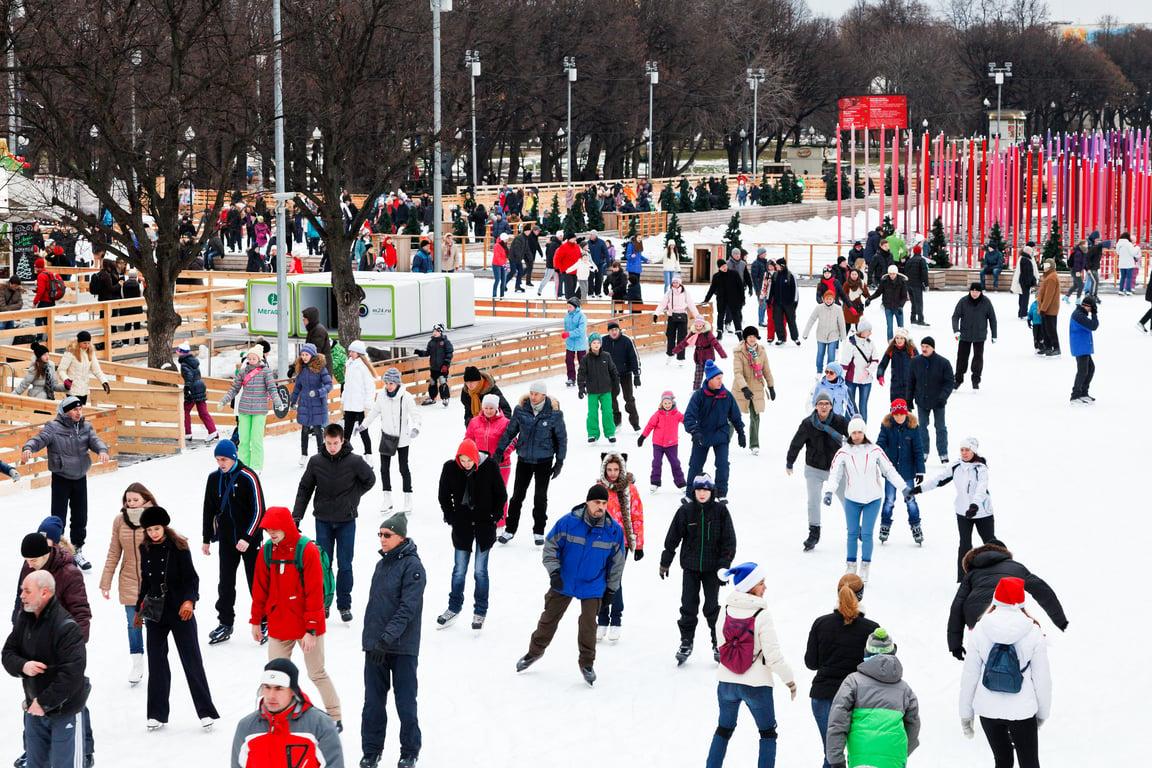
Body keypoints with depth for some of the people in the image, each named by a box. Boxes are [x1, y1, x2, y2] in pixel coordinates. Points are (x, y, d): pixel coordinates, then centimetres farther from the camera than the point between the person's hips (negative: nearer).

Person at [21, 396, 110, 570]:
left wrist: (102, 450, -33)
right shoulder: (53, 427, -12)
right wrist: (29, 448, -45)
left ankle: (78, 551, 29)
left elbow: (95, 440, -10)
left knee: (80, 518, 13)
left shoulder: (85, 427, 2)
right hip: (61, 479, -4)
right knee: (58, 518, -3)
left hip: (80, 478, 4)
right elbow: (39, 439, -23)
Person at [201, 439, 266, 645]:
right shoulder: (214, 478, 2)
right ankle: (225, 623, 16)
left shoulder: (248, 477, -14)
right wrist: (207, 539, 12)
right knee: (225, 584, 7)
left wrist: (248, 538, -18)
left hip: (249, 540, -4)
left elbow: (258, 510, -14)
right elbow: (209, 510, 11)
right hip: (226, 541, 4)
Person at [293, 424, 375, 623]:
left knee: (344, 565, 4)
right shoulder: (316, 462, -6)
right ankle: (323, 603, 18)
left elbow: (370, 480, 6)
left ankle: (344, 605, 14)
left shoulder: (355, 462, -11)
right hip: (323, 520, 1)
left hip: (346, 520, -1)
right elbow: (304, 489, 3)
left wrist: (353, 497, -2)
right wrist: (296, 515, -1)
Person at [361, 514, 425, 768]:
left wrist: (388, 636, -26)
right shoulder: (382, 564, 12)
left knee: (405, 703, 2)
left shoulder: (412, 565, -11)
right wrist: (370, 637, 14)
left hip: (403, 647, -7)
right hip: (374, 645, 7)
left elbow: (408, 607, -19)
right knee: (373, 702, 9)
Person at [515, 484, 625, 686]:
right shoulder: (568, 522, -17)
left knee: (588, 624, -5)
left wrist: (611, 589, 7)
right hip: (563, 583, 0)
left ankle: (587, 663, 14)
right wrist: (554, 572, -13)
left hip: (593, 587, 0)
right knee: (549, 619, 12)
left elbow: (617, 562, 3)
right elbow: (550, 548, -4)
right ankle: (535, 651, 33)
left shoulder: (614, 530, -11)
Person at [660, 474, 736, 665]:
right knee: (688, 606, 3)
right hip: (690, 567, 1)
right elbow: (672, 538, 3)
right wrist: (665, 562, 6)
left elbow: (729, 540, -2)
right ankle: (686, 641, 15)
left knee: (712, 606, 3)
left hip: (712, 567, -1)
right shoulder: (685, 511, -4)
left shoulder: (720, 510, -5)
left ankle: (719, 642, 14)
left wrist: (724, 565, -7)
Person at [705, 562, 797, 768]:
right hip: (756, 685, -5)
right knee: (768, 733, 12)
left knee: (724, 729, 22)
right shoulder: (762, 616, -18)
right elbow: (773, 655, -16)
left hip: (726, 681, 5)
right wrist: (790, 680, -2)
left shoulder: (727, 610, -3)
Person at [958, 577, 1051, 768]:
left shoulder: (980, 630, -7)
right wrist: (1043, 712, 10)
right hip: (1022, 710, -2)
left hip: (988, 709, 2)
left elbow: (969, 675, -3)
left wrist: (965, 713, 8)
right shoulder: (1033, 633, -10)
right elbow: (1042, 677, -4)